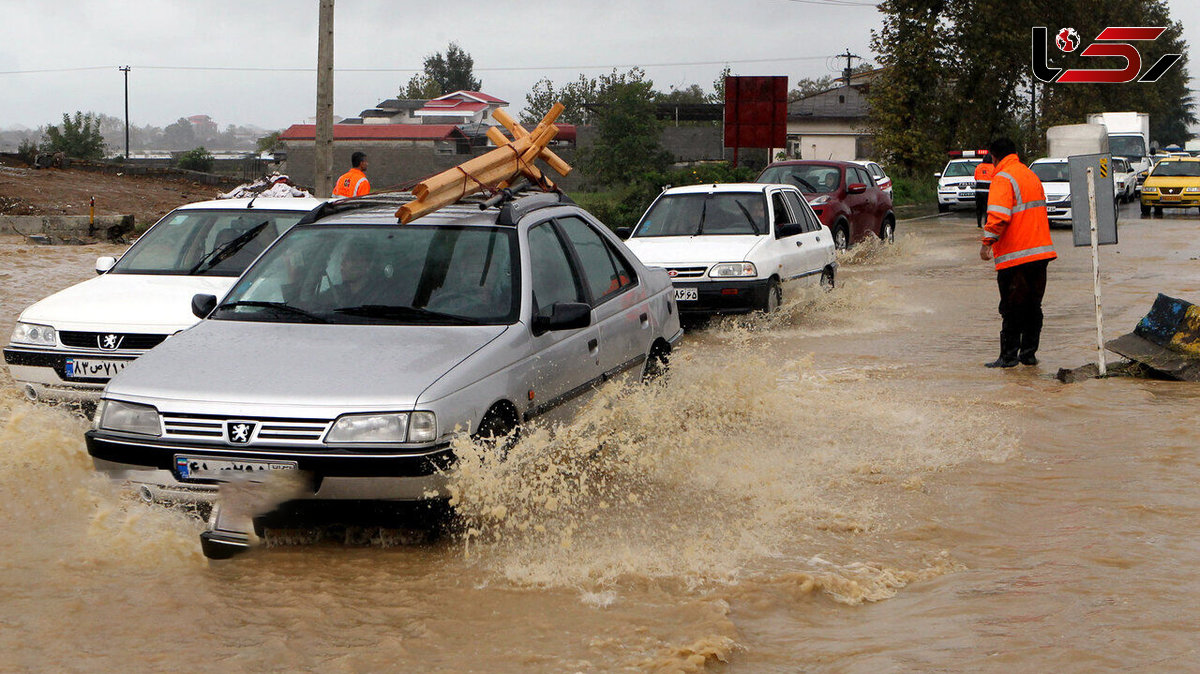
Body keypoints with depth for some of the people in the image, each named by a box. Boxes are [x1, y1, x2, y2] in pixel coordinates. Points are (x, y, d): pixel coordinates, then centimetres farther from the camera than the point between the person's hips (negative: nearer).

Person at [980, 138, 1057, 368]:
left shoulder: (1003, 178, -10)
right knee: (1033, 306, 12)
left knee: (1011, 308, -1)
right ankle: (1029, 352, 15)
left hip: (1015, 254, -7)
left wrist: (988, 242, -19)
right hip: (1041, 251, 7)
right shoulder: (1032, 176, 16)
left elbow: (998, 215, -23)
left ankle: (1009, 355, 1)